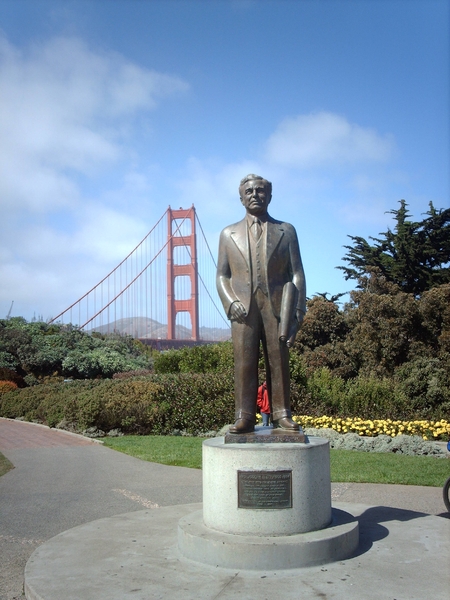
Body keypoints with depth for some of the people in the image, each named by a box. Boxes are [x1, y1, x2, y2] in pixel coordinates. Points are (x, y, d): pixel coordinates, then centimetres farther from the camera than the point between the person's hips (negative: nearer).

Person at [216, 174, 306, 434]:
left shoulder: (286, 231, 13)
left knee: (279, 362, 2)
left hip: (277, 307, 0)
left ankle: (282, 414, 8)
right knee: (244, 363, -3)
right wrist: (230, 302, -7)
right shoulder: (229, 234, 16)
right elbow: (222, 275, 11)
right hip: (243, 308, 0)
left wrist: (298, 310, -4)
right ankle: (244, 417, 1)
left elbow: (297, 273, 7)